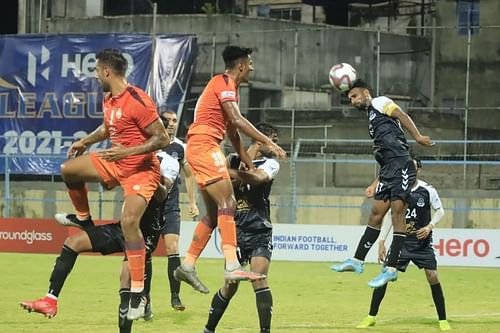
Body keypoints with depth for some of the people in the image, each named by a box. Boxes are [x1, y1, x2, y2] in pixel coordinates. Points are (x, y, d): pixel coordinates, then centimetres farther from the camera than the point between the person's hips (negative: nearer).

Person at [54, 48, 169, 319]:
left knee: (129, 220, -26)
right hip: (115, 164, 9)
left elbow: (162, 138, -24)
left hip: (141, 169, -9)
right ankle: (83, 218, 38)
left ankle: (138, 292, -24)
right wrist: (85, 142, 27)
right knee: (68, 169, 12)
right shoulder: (108, 100, 5)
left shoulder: (138, 101, -24)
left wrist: (128, 151, -30)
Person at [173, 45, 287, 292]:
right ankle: (232, 267, -28)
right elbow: (237, 120, -18)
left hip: (201, 149, 10)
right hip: (204, 145, -10)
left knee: (215, 213, 11)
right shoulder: (224, 83, -7)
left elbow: (232, 131, 26)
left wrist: (249, 164, 23)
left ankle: (187, 266, 11)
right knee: (227, 203, -18)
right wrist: (269, 143, -19)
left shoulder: (228, 86, 24)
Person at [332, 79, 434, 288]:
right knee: (376, 213, 10)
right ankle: (357, 261, 14)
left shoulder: (380, 103, 5)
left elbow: (401, 115, -11)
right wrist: (376, 184, 24)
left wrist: (417, 136, -23)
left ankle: (391, 269, -14)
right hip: (388, 169, 9)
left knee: (397, 212, -11)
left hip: (400, 165, -9)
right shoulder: (371, 118, 28)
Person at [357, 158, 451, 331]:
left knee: (432, 276, -9)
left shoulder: (427, 190, -7)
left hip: (422, 241, -2)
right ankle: (371, 317, 7)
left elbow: (440, 211, 2)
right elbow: (389, 216, 7)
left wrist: (430, 226, -16)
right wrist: (381, 242, 3)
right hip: (401, 241, 2)